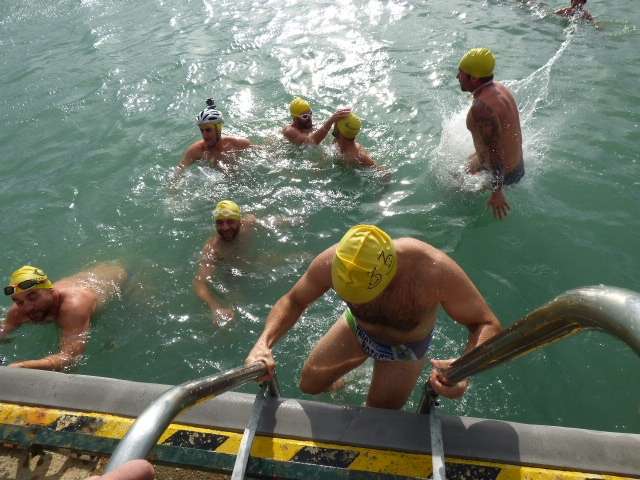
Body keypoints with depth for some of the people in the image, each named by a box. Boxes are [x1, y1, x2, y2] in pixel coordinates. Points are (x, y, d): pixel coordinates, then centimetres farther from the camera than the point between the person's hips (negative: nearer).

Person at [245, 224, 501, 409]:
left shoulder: (434, 271, -43)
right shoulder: (331, 262, -35)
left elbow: (487, 325, -30)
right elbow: (292, 301, -17)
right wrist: (264, 343, -33)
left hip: (405, 347, -2)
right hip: (356, 327, 2)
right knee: (309, 384, 13)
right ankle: (337, 384, 49)